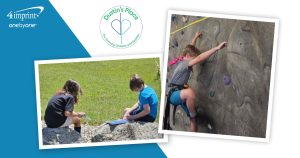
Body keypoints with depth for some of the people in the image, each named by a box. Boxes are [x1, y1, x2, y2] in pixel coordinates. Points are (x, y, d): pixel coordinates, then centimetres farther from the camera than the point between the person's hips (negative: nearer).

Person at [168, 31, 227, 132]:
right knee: (190, 92, -41)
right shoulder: (184, 63, -16)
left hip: (179, 93, 11)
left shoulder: (183, 61, 10)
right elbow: (200, 58, -31)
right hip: (173, 94, -11)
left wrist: (195, 38, 40)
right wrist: (217, 48, -38)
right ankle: (193, 116, -23)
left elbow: (189, 49, 31)